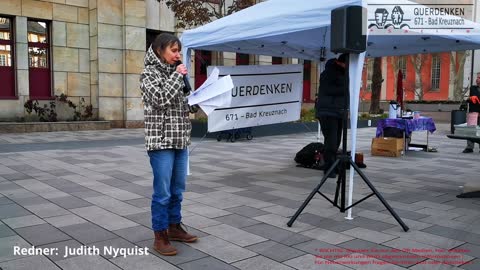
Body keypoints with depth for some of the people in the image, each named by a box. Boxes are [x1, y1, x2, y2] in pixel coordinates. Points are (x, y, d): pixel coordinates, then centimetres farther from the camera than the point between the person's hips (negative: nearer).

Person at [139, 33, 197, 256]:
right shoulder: (149, 73, -3)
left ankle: (174, 227, 26)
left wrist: (186, 132, 17)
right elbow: (161, 99, -19)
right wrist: (177, 76, -10)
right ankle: (160, 237, 5)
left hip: (180, 139, 7)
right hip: (161, 139, -7)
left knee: (178, 188, 13)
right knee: (162, 191, -5)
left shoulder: (174, 72, 16)